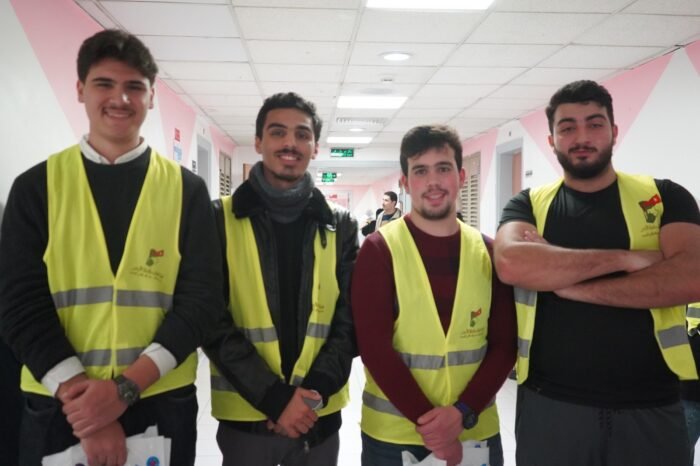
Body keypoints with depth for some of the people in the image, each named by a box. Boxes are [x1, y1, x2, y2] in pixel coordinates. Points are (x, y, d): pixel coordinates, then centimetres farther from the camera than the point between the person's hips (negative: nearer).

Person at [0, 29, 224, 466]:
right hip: (60, 408, 0)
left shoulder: (187, 190, 0)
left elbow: (201, 300, -5)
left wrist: (126, 387, -14)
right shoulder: (37, 187, 1)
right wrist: (78, 392, -14)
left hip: (161, 405, 0)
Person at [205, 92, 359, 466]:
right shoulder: (221, 219, -4)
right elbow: (213, 323, -8)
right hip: (245, 413, -2)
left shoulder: (340, 226, 3)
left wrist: (314, 391, -12)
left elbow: (350, 321, 1)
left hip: (320, 413, 2)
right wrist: (274, 398, -14)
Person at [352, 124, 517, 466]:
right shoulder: (379, 250, -8)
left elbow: (504, 344, -1)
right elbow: (374, 347, -13)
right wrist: (426, 420, -16)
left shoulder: (488, 252, 1)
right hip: (393, 435, -2)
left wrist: (462, 413, -12)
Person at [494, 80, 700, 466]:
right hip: (550, 405, 0)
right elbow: (511, 263, -19)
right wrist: (624, 258, -17)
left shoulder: (665, 197, 2)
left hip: (650, 407, 1)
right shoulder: (529, 205, 2)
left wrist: (567, 285, -15)